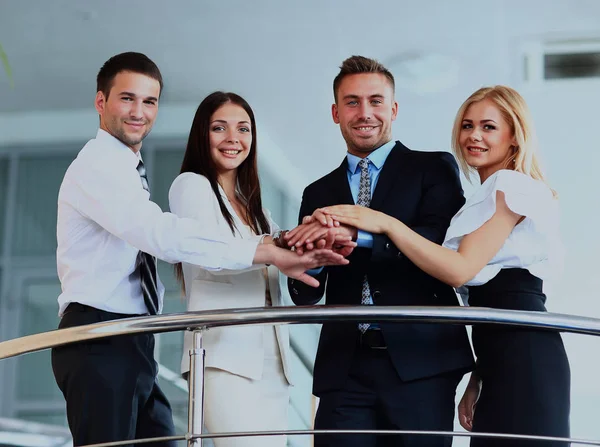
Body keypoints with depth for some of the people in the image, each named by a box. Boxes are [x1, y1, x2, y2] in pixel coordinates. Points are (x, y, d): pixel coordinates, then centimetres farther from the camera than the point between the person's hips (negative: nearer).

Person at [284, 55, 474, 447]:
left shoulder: (434, 169, 7)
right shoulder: (318, 194, 17)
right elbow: (306, 296, 14)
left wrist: (359, 234, -22)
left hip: (420, 360, -3)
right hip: (344, 368, 3)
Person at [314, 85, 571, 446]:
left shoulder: (513, 185, -5)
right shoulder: (487, 197, 24)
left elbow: (460, 269, -15)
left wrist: (386, 224, -16)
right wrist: (477, 381, 20)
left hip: (522, 353, -10)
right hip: (504, 355, 10)